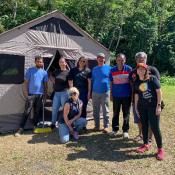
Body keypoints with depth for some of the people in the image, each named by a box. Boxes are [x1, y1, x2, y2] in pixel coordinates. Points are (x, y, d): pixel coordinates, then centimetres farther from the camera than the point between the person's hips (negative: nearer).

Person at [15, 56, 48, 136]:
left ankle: (35, 126, 24)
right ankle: (20, 129, -2)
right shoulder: (30, 70, -1)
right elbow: (26, 82, 0)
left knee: (37, 112, 9)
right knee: (27, 112, -6)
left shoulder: (44, 72, 6)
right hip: (31, 94, -2)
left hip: (40, 95, 3)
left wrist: (45, 94, 7)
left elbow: (45, 84, 12)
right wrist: (26, 93, -7)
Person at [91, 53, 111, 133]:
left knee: (105, 111, 2)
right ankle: (96, 126, 20)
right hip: (95, 92, 3)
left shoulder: (108, 68, 2)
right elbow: (92, 80, 14)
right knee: (95, 111, 9)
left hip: (105, 92, -3)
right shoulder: (94, 69, 11)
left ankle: (106, 126, 10)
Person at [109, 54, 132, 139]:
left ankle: (125, 131, 15)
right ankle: (115, 129, 23)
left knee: (126, 113, 5)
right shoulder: (112, 70, 2)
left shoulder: (129, 69, -2)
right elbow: (111, 83, 7)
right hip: (116, 95, 2)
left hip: (127, 95, -1)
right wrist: (111, 94, 6)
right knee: (115, 113, 10)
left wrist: (132, 94, 1)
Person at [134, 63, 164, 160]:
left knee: (155, 127, -6)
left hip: (153, 106, -4)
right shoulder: (136, 83, 7)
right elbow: (136, 96, 12)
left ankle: (160, 149, 8)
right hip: (142, 107, 5)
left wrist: (159, 105, -11)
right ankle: (146, 144, 30)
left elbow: (159, 91, -6)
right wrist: (136, 108, 11)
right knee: (144, 126, 12)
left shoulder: (152, 79, -5)